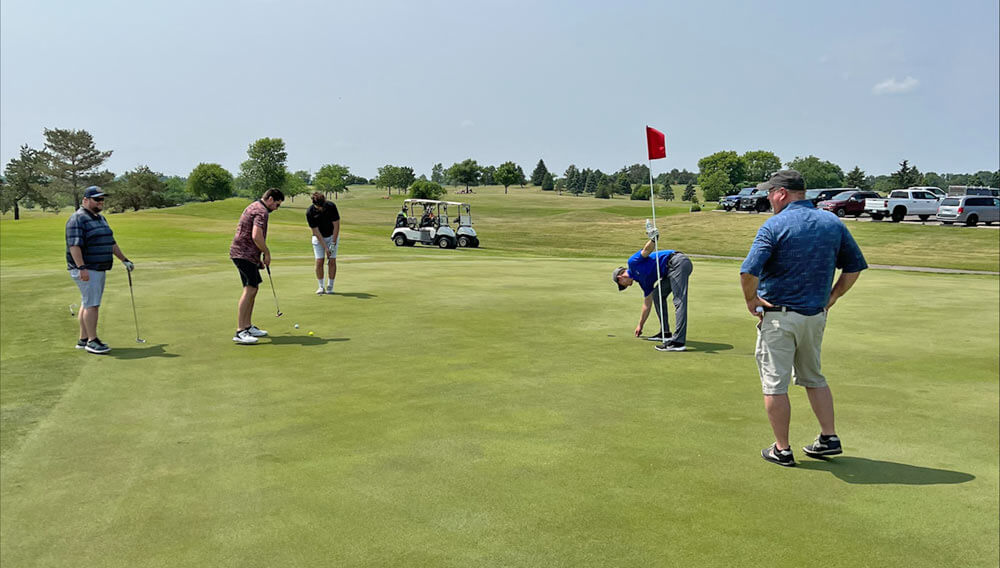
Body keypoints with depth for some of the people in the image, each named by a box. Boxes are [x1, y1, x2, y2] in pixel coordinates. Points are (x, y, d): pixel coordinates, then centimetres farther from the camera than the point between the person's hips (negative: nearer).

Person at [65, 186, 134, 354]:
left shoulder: (100, 219, 18)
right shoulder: (78, 219, -12)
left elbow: (111, 242, 26)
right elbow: (74, 245, -20)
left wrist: (124, 260, 24)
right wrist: (81, 267, -27)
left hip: (99, 269, 9)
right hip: (86, 270, -9)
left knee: (87, 304, 12)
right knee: (92, 304, -9)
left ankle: (83, 339, 17)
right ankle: (92, 340, -4)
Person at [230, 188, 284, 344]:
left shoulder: (254, 207, 21)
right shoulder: (261, 211, -13)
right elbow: (256, 236, -26)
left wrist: (259, 257, 25)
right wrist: (267, 253, -10)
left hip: (245, 254, 11)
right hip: (244, 254, -11)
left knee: (253, 289, 15)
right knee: (249, 289, -15)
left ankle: (248, 327, 20)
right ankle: (240, 332, -19)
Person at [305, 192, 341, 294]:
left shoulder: (331, 206, -23)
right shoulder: (309, 212, -24)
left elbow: (336, 225, -15)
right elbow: (316, 231, -19)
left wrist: (333, 244, -17)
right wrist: (325, 247, -23)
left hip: (332, 236, 0)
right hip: (318, 238, 0)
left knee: (332, 261, -6)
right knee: (319, 261, -8)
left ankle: (330, 286, 2)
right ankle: (321, 286, 5)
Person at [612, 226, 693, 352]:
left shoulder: (632, 262, 8)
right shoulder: (643, 280, 27)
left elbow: (646, 250, -11)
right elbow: (647, 304, 34)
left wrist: (653, 240, -33)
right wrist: (640, 326, 43)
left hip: (677, 261, -10)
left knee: (679, 301, -18)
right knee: (657, 295, 20)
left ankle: (679, 341, -27)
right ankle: (665, 333, 19)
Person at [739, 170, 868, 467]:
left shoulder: (774, 226, -14)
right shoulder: (833, 222, 4)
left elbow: (748, 272, -24)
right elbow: (855, 266, 10)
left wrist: (751, 300, -8)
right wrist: (832, 297, 15)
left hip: (778, 316, -6)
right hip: (816, 315, 6)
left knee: (775, 383, 5)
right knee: (813, 377, 23)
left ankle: (782, 450, 11)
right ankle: (829, 438, 25)